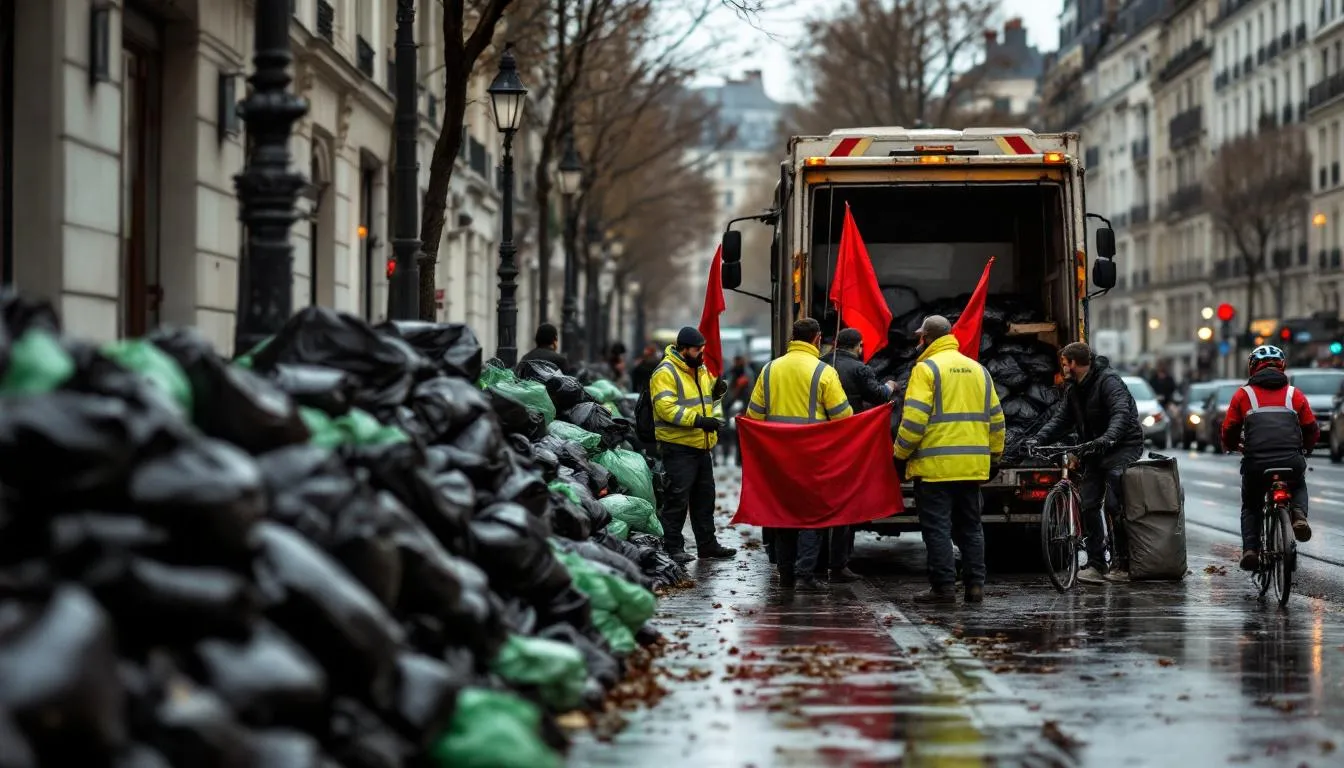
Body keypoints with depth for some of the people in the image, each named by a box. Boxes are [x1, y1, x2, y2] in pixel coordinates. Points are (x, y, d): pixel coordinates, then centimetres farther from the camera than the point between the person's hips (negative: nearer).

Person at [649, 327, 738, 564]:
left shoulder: (700, 370, 15)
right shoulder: (665, 373, -13)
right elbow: (667, 408, -23)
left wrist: (716, 391, 4)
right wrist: (698, 420, -29)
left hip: (702, 446, 9)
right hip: (678, 447, -9)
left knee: (705, 497, 14)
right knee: (678, 498, -6)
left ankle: (707, 544, 23)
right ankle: (674, 547, 0)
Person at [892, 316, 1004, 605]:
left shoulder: (926, 369, -7)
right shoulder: (979, 370, 14)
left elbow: (914, 419, -14)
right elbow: (995, 419, 17)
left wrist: (901, 454, -5)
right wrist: (994, 457, 24)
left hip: (935, 466, -6)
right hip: (972, 466, 6)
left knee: (937, 527, -2)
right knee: (970, 527, 13)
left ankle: (943, 586, -5)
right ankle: (975, 586, 11)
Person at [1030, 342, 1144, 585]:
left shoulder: (1108, 381, -17)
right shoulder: (1073, 389, 11)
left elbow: (1121, 414, -31)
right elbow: (1062, 419, 10)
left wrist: (1107, 438, -48)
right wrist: (1038, 439, -7)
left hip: (1122, 448, -8)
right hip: (1095, 450, 8)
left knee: (1116, 505, -14)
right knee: (1088, 505, 0)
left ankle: (1124, 565, -8)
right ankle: (1096, 563, 4)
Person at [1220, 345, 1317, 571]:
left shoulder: (1243, 394, 8)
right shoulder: (1294, 394, 11)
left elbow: (1229, 430, 10)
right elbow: (1312, 430, 15)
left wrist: (1231, 447, 34)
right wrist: (1304, 448, 37)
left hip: (1256, 465, -1)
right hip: (1291, 463, 1)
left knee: (1250, 506, 24)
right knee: (1298, 487, 33)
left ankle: (1250, 549, 3)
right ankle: (1299, 514, 2)